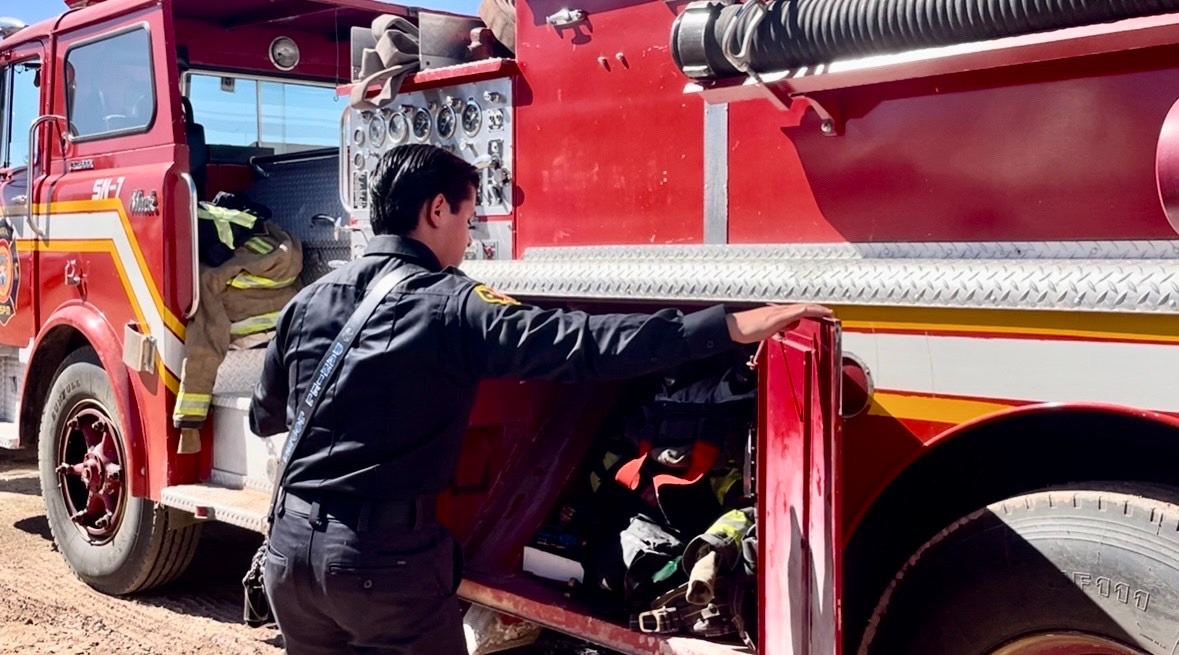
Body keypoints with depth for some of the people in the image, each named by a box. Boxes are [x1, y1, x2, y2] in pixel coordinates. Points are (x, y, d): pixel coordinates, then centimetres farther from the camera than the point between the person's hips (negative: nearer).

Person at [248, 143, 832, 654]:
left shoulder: (307, 301, 6)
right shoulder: (452, 306, -13)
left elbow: (264, 417, 20)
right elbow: (583, 343, -25)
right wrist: (731, 327, -26)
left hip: (291, 545, 6)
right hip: (388, 556, -6)